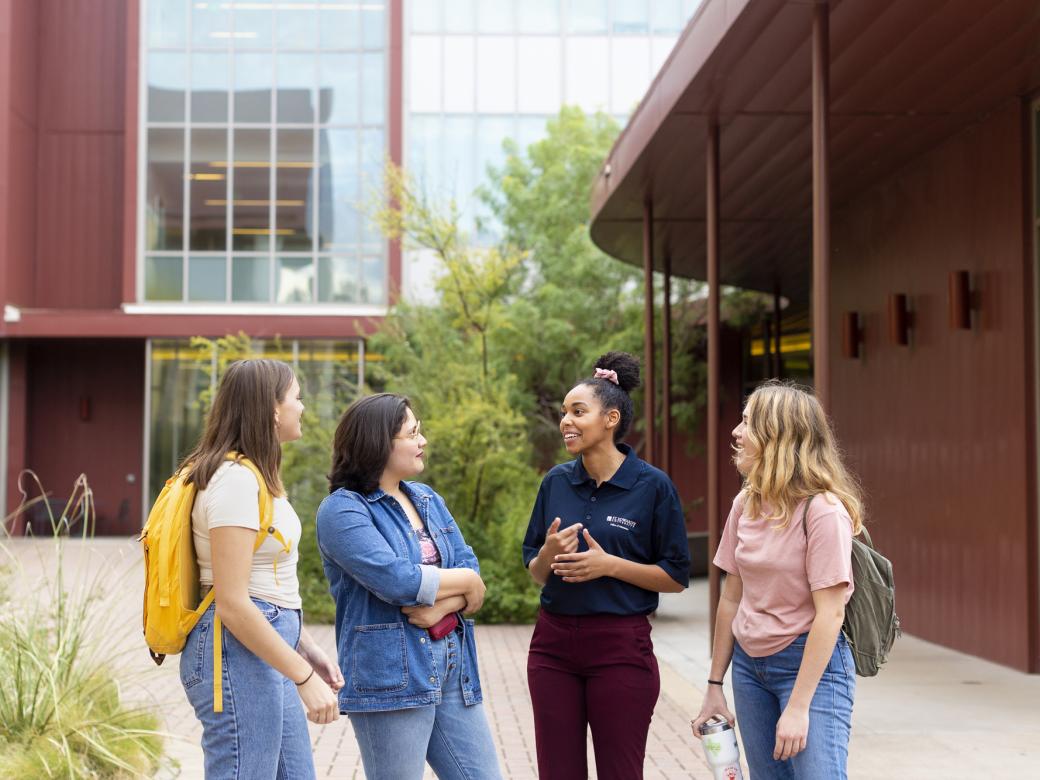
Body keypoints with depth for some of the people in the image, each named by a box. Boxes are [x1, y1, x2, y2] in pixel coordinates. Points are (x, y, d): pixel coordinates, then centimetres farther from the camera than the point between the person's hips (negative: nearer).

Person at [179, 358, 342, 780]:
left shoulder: (254, 476, 14)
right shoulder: (235, 480, -17)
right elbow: (231, 603, -21)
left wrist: (307, 650, 18)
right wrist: (304, 677, -19)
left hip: (267, 649, 10)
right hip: (239, 654, -10)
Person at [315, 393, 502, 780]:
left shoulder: (428, 501, 14)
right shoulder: (342, 510, -8)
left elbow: (471, 571, 5)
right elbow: (396, 580, -20)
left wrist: (443, 605, -15)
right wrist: (464, 581, -7)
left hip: (453, 671, 7)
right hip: (389, 676, -7)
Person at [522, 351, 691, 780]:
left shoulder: (652, 485, -6)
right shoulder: (556, 482, 6)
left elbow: (676, 578, -5)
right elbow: (534, 571, 13)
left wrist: (610, 565, -17)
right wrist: (548, 555, -10)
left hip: (621, 647, -4)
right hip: (553, 643, 4)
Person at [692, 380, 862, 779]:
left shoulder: (823, 510, -17)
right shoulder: (746, 504, 4)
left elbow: (830, 614, -19)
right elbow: (732, 599, 9)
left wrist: (798, 707, -20)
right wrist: (715, 686, 10)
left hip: (812, 663, -7)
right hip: (749, 663, 7)